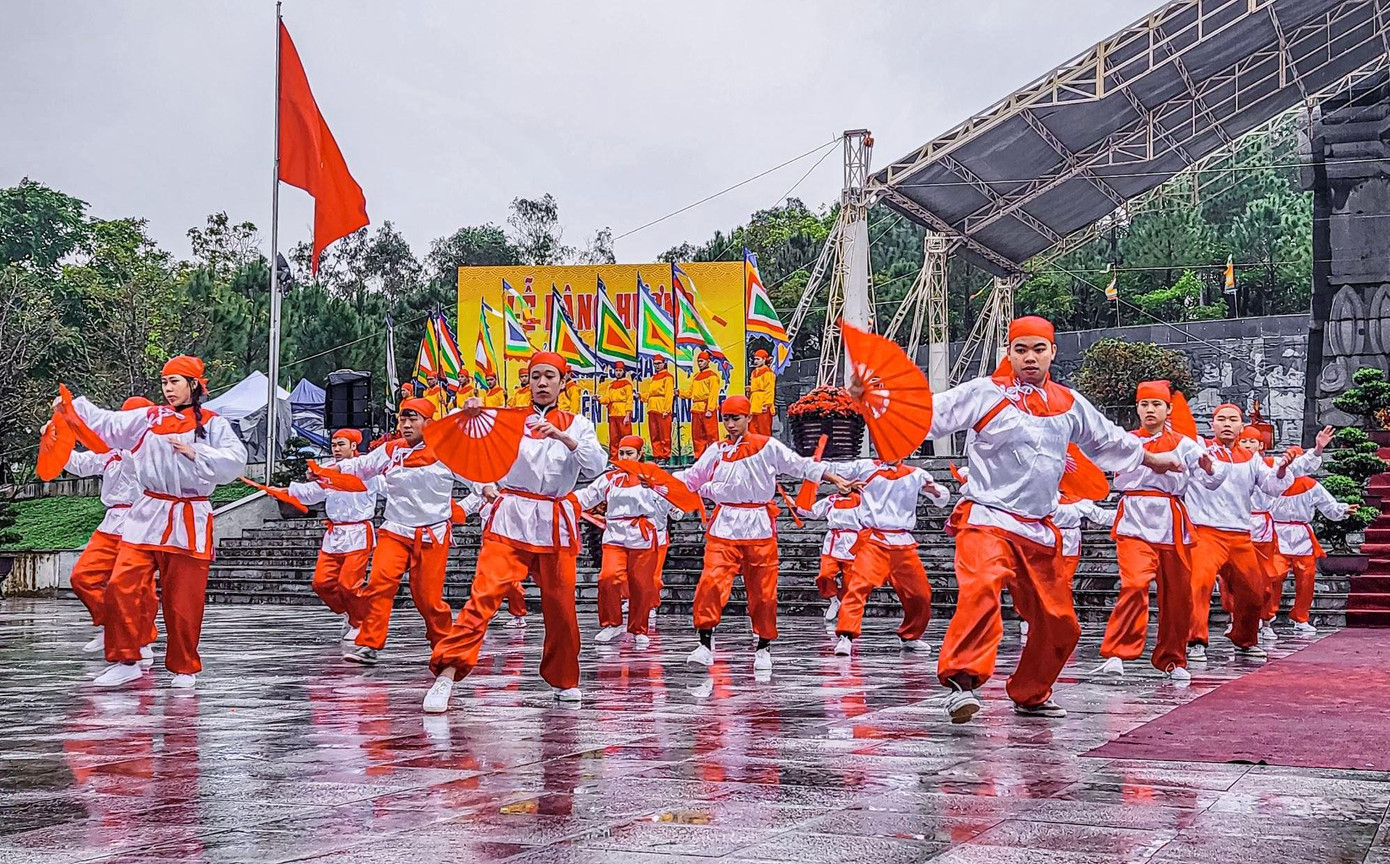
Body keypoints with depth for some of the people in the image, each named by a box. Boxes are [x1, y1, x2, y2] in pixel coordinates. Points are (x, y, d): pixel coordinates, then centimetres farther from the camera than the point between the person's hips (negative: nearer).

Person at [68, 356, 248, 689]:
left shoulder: (213, 424, 2)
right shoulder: (150, 418, 11)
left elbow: (236, 460, -10)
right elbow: (108, 423, 7)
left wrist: (196, 453, -18)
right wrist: (73, 406, -1)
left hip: (189, 520, -3)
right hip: (148, 514, 3)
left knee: (183, 599, 2)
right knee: (122, 585, -9)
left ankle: (184, 668, 18)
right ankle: (125, 661, 1)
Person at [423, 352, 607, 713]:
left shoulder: (577, 425, 10)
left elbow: (595, 467, -5)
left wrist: (565, 438, -19)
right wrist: (486, 484, -11)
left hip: (556, 521, 2)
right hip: (510, 516, -2)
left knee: (560, 605, 7)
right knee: (484, 594, -16)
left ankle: (565, 680, 26)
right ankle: (446, 675, -19)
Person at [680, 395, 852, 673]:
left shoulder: (767, 446, 3)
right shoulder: (717, 451, 12)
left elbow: (802, 466, 5)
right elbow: (691, 478, 17)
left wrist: (838, 481, 2)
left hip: (759, 526, -1)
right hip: (724, 525, 1)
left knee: (762, 590, 3)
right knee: (712, 581, -13)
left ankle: (764, 647, 18)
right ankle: (705, 644, -9)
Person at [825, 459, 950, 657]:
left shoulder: (916, 475, 11)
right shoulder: (866, 467, 7)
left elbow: (943, 499, 16)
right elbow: (829, 470, 8)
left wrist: (933, 490, -6)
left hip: (903, 544, 3)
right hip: (873, 540, -3)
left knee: (920, 593, 8)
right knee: (859, 585, -22)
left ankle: (910, 636, 29)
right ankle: (846, 637, -24)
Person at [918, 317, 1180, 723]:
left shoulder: (1070, 404, 14)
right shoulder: (985, 393, -3)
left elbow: (1108, 439, 31)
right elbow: (929, 412, -12)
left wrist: (1153, 459, 42)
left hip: (1038, 529, 6)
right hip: (987, 518, -6)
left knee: (1058, 621, 11)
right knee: (982, 588, -34)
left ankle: (1031, 694, 31)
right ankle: (961, 680, -36)